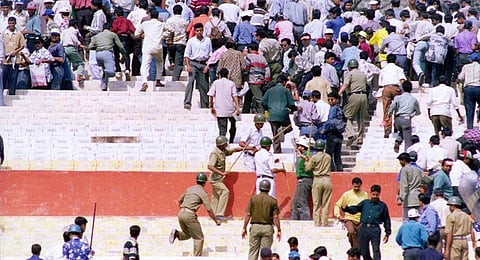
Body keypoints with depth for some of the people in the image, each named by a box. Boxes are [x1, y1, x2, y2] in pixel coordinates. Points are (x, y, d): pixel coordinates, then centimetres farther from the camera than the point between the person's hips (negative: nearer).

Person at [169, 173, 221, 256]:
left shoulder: (189, 189, 18)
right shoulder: (203, 193, -2)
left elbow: (179, 201, 28)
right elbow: (208, 210, -7)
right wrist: (216, 221, 3)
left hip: (181, 213, 7)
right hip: (189, 215, -7)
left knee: (187, 235, 25)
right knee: (199, 238, 3)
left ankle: (177, 234, -3)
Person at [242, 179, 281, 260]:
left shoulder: (253, 198, 0)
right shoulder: (273, 200, -1)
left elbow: (248, 215, -2)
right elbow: (275, 217, -4)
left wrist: (244, 228, 4)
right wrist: (279, 230, 4)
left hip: (255, 226, 1)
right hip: (267, 227, -1)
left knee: (253, 250, 5)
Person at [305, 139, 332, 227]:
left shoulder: (314, 157, -6)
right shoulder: (328, 157, 5)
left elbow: (308, 169, 0)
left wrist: (307, 161, 21)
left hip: (317, 180, -3)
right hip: (327, 180, 3)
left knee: (316, 204, 3)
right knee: (326, 205, 6)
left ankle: (317, 224, 1)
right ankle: (324, 224, 6)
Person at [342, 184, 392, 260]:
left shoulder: (382, 205, 9)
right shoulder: (365, 203, 14)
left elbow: (386, 220, 11)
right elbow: (354, 209, 8)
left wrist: (387, 234, 7)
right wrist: (346, 208, -13)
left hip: (375, 229, -3)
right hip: (364, 228, 3)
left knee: (376, 250, -14)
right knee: (364, 252, 8)